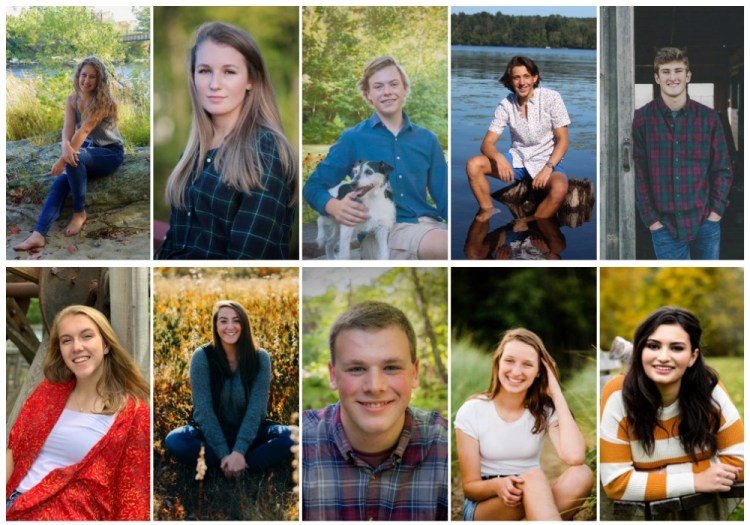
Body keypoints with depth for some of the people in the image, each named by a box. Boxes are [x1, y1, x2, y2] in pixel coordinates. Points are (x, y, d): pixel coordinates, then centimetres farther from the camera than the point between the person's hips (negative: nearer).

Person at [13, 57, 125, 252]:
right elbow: (68, 127, -15)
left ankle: (79, 212, -19)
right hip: (89, 150, 6)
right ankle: (38, 234, -35)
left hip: (110, 153, -6)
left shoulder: (103, 101, -18)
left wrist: (64, 158, -37)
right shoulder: (72, 100, 1)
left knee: (74, 158, -35)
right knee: (60, 180, -21)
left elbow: (85, 129, -28)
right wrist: (66, 147, -40)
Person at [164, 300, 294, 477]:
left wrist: (239, 451, -30)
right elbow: (203, 409, -17)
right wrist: (224, 454, -27)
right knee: (174, 440, -30)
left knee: (290, 437, -27)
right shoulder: (202, 357, -11)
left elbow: (256, 407, -17)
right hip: (212, 433, -1)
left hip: (249, 432, 1)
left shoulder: (260, 357, -9)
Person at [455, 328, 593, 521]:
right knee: (534, 477, -35)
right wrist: (497, 485, -31)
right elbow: (470, 487, -6)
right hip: (482, 506, -3)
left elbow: (575, 457, -23)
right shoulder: (472, 412, -7)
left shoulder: (545, 411, -1)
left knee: (581, 474, -28)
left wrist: (557, 393, -15)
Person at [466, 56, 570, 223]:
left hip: (546, 160, -3)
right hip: (517, 159, 3)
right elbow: (487, 143, -8)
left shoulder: (551, 98, -12)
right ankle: (488, 212, -6)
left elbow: (563, 140, -10)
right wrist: (499, 158, -32)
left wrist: (548, 167, -26)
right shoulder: (505, 105, -6)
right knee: (473, 165, -18)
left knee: (560, 189, -37)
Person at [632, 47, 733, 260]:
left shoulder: (708, 117, 2)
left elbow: (722, 168, 7)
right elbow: (638, 173, -3)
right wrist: (651, 219, -8)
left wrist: (717, 210, -3)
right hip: (665, 225, -2)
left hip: (705, 222, 2)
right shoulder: (641, 119, -3)